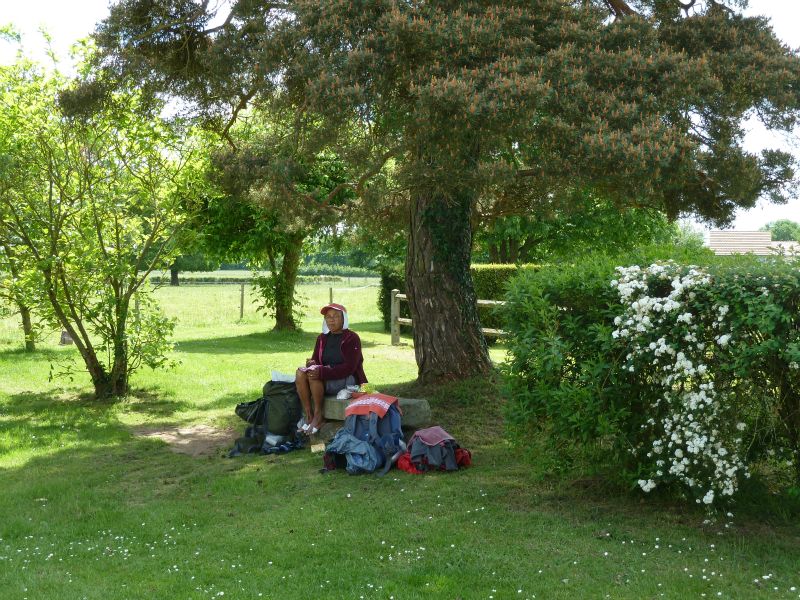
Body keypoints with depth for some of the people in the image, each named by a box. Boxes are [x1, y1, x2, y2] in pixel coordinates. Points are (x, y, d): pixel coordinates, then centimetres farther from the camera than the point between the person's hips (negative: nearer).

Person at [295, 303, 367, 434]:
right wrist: (311, 364, -16)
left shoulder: (352, 338, -7)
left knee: (314, 373, -30)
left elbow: (349, 368, -18)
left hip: (348, 382, -6)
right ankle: (308, 416, -20)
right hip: (326, 381, 6)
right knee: (301, 372, -21)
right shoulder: (322, 338, 13)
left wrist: (322, 372, -29)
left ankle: (318, 416, -19)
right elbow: (315, 361, 11)